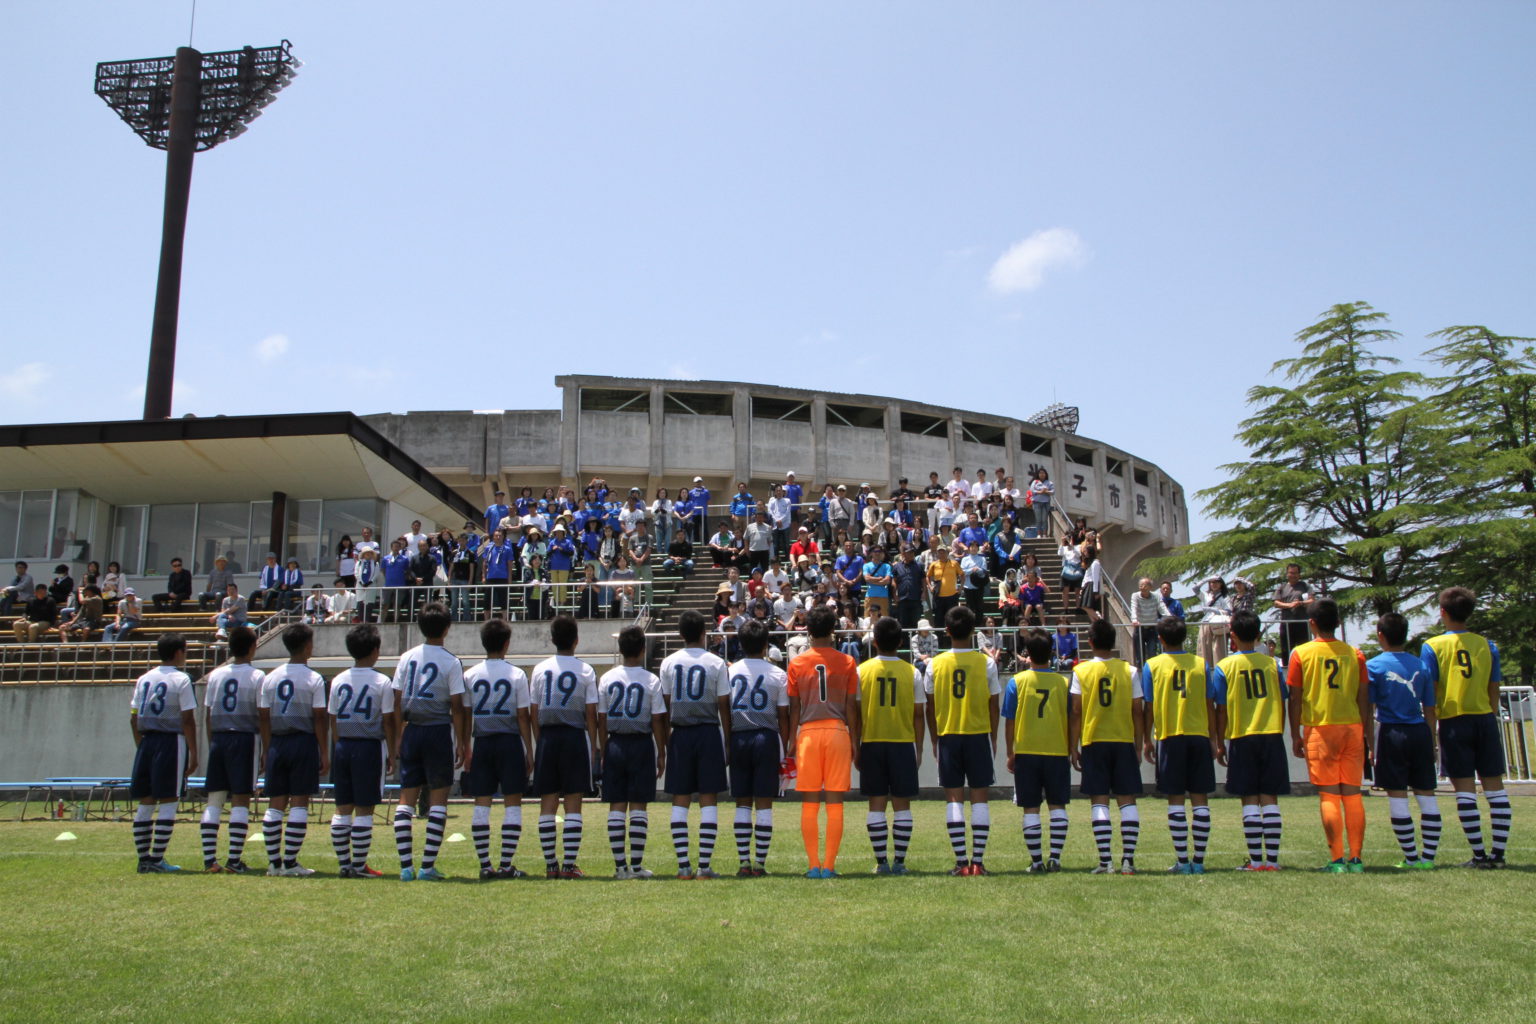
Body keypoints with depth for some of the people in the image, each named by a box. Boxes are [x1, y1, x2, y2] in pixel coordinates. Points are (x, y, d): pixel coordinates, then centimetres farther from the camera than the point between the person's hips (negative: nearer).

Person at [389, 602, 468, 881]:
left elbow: (397, 702, 5)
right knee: (438, 799, 3)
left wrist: (398, 737, 14)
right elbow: (457, 707, -8)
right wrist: (462, 743, -2)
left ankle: (406, 866, 6)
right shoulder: (451, 662, -7)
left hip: (411, 731, 4)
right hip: (439, 731, -4)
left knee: (406, 798, 8)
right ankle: (427, 866, 0)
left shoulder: (406, 658, 4)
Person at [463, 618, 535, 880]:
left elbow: (465, 715, 4)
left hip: (482, 742, 2)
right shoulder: (517, 674, -4)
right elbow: (523, 716, -3)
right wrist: (529, 750, 3)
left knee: (481, 804, 6)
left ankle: (485, 865, 6)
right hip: (510, 742, -2)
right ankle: (506, 865, 0)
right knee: (512, 803, 3)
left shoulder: (470, 675, 2)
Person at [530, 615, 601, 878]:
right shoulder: (586, 670, -1)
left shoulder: (540, 669, 4)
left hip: (547, 737, 2)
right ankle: (569, 865, -2)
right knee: (573, 804, 1)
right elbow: (591, 713, -2)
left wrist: (538, 741, 14)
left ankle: (551, 864, 9)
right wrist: (594, 745, 5)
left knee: (547, 803, 6)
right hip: (576, 737, -2)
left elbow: (534, 711, 6)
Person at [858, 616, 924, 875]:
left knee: (876, 804, 5)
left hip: (872, 744, 0)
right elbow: (919, 715, 1)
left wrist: (856, 747, 7)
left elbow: (856, 713, 0)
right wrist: (918, 749, 9)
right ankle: (899, 861, 5)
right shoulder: (911, 672, -1)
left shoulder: (862, 671, -1)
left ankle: (881, 862, 5)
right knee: (902, 805, 6)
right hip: (903, 743, 0)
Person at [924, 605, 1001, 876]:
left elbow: (930, 707, 2)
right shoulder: (986, 663, -3)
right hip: (979, 735, 0)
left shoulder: (935, 664, -1)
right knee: (979, 796, 4)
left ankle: (960, 861, 0)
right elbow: (994, 705, 1)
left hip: (948, 737, 0)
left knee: (953, 797, 3)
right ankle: (978, 861, 1)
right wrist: (993, 738, 12)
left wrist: (935, 739, 13)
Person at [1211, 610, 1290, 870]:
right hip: (1272, 736, 2)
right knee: (1270, 799, 5)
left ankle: (1256, 860, 1)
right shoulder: (1271, 663, 4)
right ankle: (1273, 859, 4)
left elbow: (1221, 710, -2)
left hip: (1242, 738, -2)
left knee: (1250, 800, 2)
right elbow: (1282, 704, 7)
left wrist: (1219, 744, 6)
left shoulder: (1223, 667, -2)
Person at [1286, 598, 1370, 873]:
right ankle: (1356, 858, 7)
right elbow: (1363, 698, 6)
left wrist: (1295, 736, 3)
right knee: (1352, 794, 7)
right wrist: (1365, 734, 13)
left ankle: (1337, 859, -3)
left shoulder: (1301, 654, -2)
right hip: (1352, 727, 3)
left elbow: (1295, 698, -3)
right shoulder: (1355, 654, 6)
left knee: (1329, 795, -1)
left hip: (1320, 729, -3)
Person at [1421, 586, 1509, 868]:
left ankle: (1479, 855, -2)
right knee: (1494, 786, 7)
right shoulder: (1487, 645, 6)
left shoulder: (1432, 646, -3)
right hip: (1485, 719, 3)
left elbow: (1429, 694, -6)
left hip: (1453, 721, -3)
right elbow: (1494, 691, 8)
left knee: (1465, 789, -1)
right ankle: (1498, 853, 6)